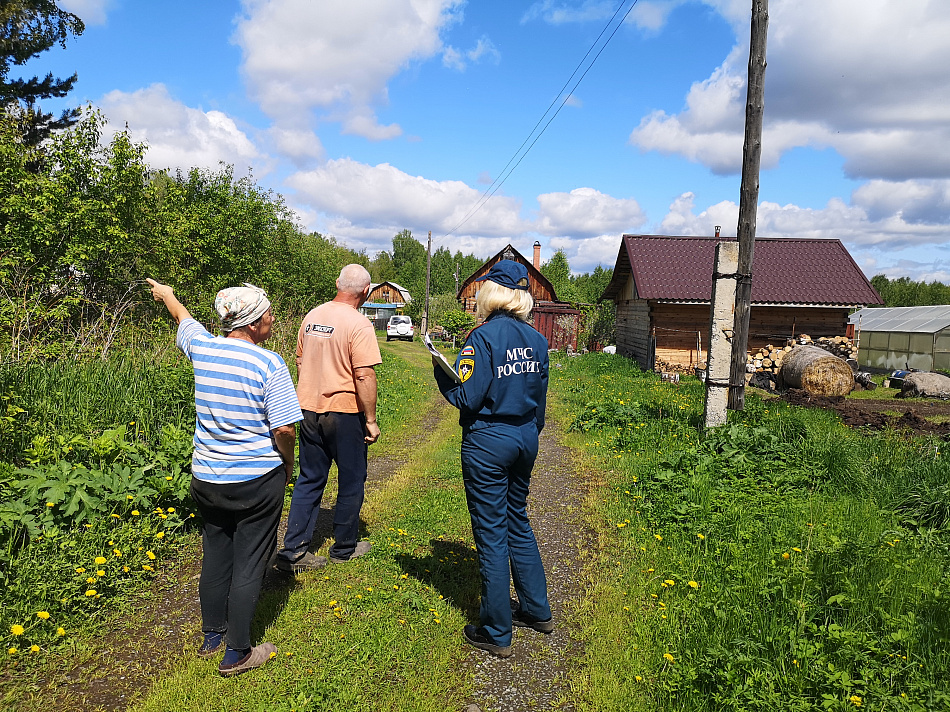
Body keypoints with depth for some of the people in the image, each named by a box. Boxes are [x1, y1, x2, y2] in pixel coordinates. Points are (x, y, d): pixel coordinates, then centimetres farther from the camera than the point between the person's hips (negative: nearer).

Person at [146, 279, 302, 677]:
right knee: (248, 565, 6)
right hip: (258, 480, -6)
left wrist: (166, 295, 44)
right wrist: (288, 465, 1)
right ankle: (236, 655, 16)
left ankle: (212, 637, 36)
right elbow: (285, 429, -19)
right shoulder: (270, 365, -17)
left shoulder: (202, 348, -2)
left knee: (215, 556, 20)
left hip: (207, 477, 6)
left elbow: (184, 320, 22)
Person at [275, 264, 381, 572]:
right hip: (344, 412, -6)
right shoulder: (359, 324, -16)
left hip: (309, 409, 6)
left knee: (309, 480, 14)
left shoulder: (312, 316, 6)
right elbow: (365, 376, -20)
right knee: (351, 480, 11)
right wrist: (371, 420, -12)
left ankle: (293, 551, 14)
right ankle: (344, 547, 25)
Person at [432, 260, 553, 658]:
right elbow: (539, 398, 12)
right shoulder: (536, 340, 4)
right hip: (526, 438, 7)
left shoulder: (484, 337, -17)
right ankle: (537, 610, 33)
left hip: (488, 441, -7)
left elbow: (466, 397, -19)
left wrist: (441, 374, -3)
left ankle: (496, 634, 16)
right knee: (518, 523, 22)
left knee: (491, 534, 4)